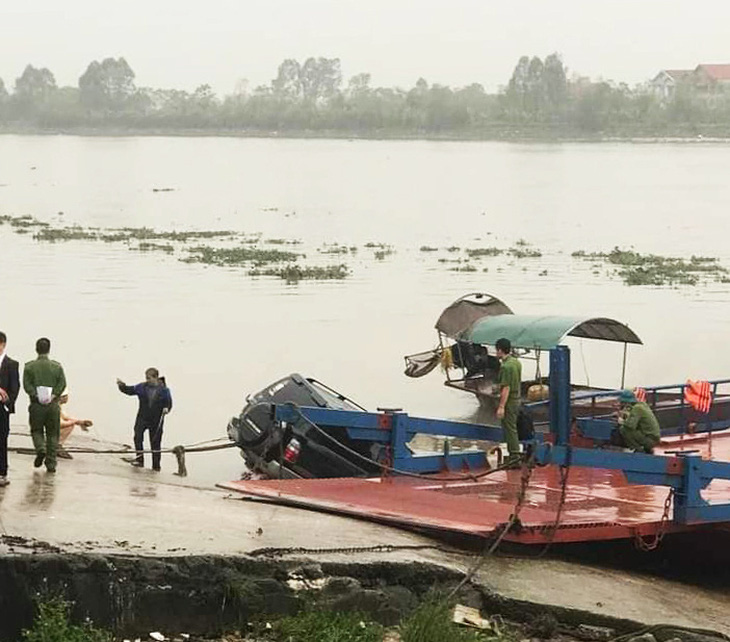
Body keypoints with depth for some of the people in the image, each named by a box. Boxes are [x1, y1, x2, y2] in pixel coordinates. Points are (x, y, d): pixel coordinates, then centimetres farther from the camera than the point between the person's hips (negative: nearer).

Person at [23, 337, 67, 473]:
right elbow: (62, 384, -5)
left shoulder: (29, 366, 0)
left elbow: (27, 385, -9)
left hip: (36, 405, -1)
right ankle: (51, 463, 6)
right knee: (52, 434, 8)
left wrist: (36, 396, -8)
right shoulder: (57, 366, 4)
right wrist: (54, 395, -6)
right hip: (53, 405, 1)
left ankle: (40, 448, -15)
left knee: (36, 431, 14)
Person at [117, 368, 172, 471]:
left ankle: (156, 464, 16)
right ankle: (139, 459, -5)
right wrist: (122, 386, -15)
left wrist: (166, 408, -24)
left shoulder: (164, 390, -7)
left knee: (155, 442, 6)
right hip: (142, 418, 2)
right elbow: (130, 390, 2)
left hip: (156, 420, -2)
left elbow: (169, 402, -3)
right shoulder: (142, 387, 0)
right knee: (138, 437, -14)